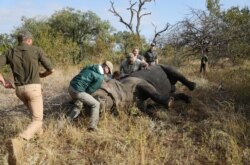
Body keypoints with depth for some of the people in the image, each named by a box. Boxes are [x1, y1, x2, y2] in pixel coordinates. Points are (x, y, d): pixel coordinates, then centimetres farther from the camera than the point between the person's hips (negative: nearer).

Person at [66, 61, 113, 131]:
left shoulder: (90, 67, 14)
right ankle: (93, 127, 3)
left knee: (78, 105, 31)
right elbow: (90, 90, -4)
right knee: (96, 104, 6)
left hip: (71, 87, 8)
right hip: (78, 91, -8)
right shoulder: (100, 77, -8)